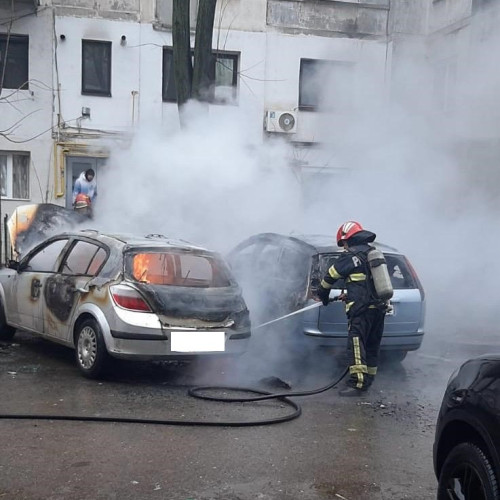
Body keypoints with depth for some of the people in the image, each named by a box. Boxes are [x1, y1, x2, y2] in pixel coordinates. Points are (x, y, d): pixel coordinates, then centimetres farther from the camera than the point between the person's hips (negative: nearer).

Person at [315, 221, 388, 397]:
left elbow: (330, 276, 2)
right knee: (372, 346, 13)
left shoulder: (351, 256, -6)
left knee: (356, 345, -10)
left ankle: (357, 383, -16)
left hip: (362, 309, -9)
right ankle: (367, 381, 19)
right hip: (379, 307, 9)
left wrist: (321, 295, 18)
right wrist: (349, 295, 29)